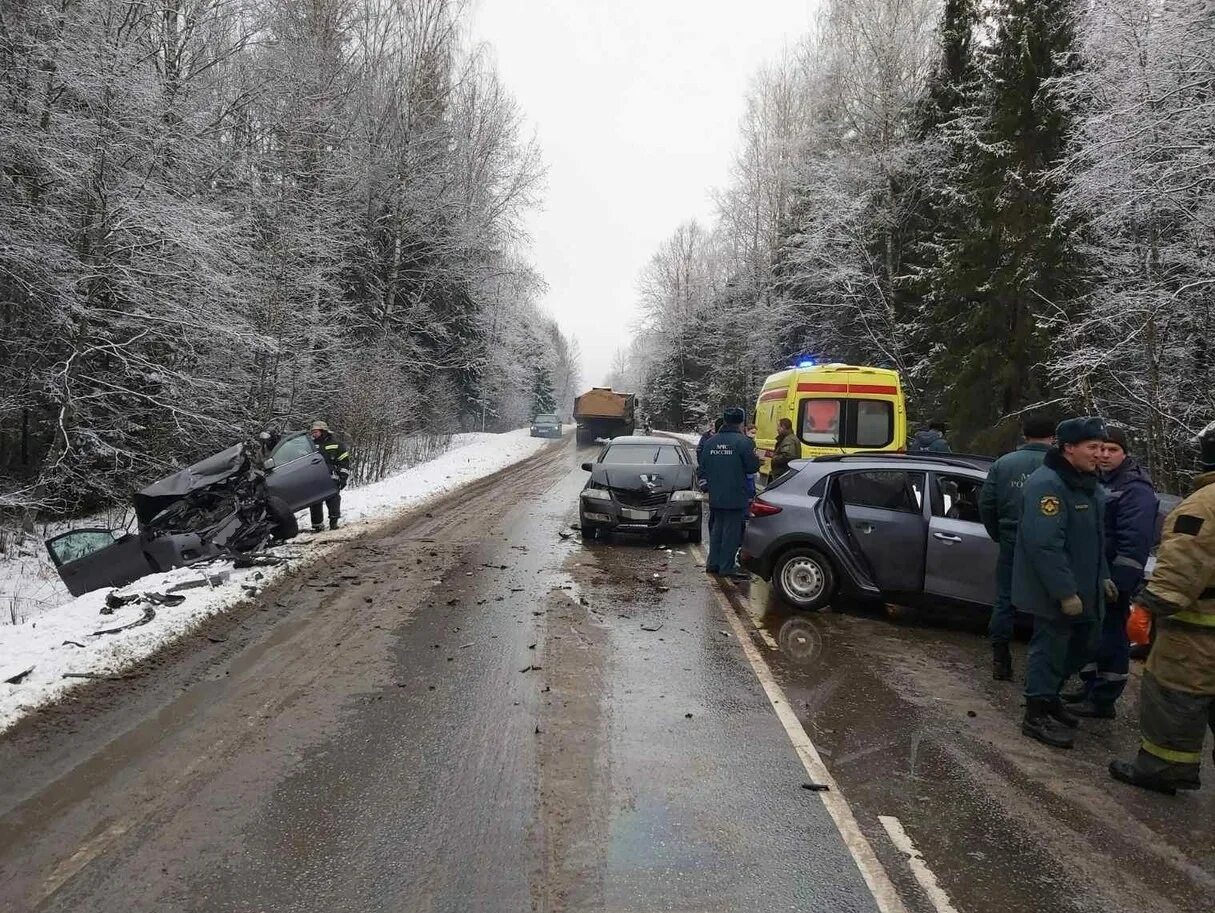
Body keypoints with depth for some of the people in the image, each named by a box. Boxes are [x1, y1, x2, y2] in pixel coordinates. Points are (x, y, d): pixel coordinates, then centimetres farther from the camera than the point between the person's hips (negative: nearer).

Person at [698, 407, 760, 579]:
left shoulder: (710, 442, 4)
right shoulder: (742, 441, -14)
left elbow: (702, 469, 7)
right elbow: (753, 466, -11)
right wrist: (755, 458, 9)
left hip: (715, 496, 6)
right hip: (735, 496, -5)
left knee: (717, 528, 17)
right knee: (732, 530, 2)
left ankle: (713, 563, 22)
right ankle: (727, 567, 4)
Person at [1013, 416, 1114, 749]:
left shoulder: (1087, 484, 10)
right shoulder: (1047, 485, -23)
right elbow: (1045, 545, -29)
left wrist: (1102, 576, 17)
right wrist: (1065, 592, -27)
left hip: (1083, 587, 10)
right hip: (1054, 592, -10)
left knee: (1084, 645, 19)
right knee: (1050, 647, 1)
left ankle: (1048, 694, 37)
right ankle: (1037, 715, 15)